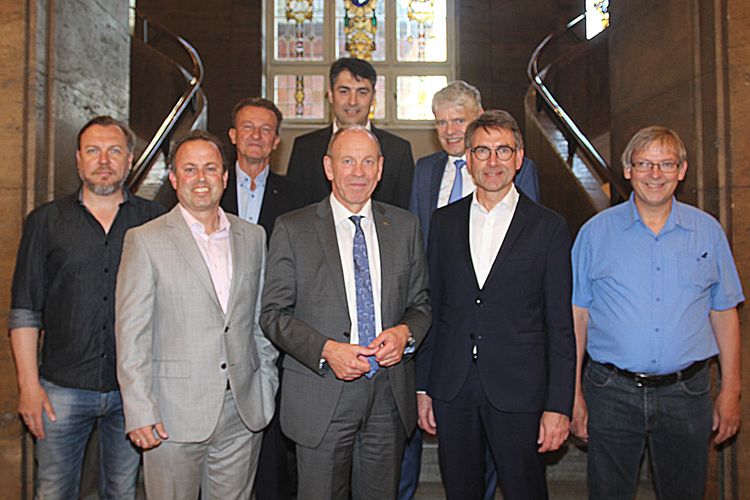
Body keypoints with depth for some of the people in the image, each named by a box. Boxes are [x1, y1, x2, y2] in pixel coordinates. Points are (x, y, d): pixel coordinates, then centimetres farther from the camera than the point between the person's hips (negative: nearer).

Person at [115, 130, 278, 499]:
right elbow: (131, 333, -6)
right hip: (174, 415, -3)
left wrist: (267, 386, 10)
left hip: (243, 413, 4)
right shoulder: (145, 240, -3)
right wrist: (140, 412, -11)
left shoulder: (253, 237, 9)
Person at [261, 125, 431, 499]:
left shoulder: (405, 226, 7)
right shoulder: (292, 229, -2)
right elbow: (273, 314, -4)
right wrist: (325, 350, -18)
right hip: (322, 395, -3)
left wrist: (405, 332, -10)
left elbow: (420, 304, 12)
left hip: (389, 396, 3)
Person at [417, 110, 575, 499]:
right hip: (452, 390, 3)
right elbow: (432, 307, 9)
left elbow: (560, 326, -2)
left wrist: (558, 406, -7)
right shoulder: (443, 221, 7)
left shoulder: (549, 227, -1)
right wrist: (423, 387, 7)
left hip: (518, 393, -2)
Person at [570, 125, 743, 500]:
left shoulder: (708, 231, 5)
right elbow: (577, 315, 0)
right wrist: (574, 392, -3)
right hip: (612, 394, -1)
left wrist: (731, 390, 5)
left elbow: (724, 313, 9)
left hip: (686, 394, 2)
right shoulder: (596, 232, 0)